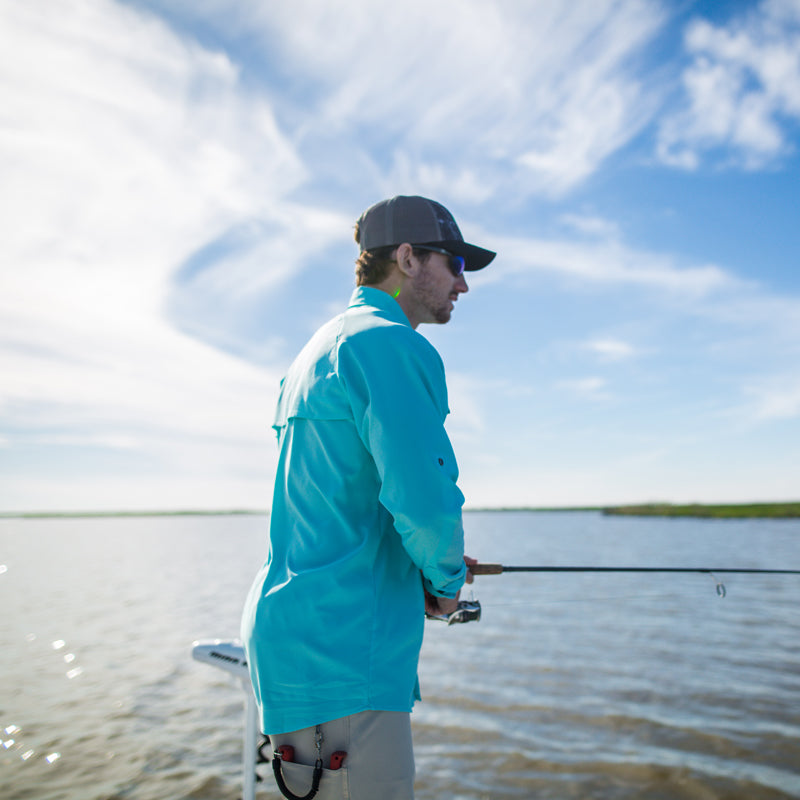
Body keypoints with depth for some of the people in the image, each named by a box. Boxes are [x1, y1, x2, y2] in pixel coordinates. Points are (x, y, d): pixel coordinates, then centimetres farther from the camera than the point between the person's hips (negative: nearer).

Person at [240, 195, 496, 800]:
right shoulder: (391, 344, -13)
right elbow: (426, 501, -24)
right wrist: (446, 580, -2)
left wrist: (436, 564, 19)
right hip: (338, 656, -10)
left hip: (296, 633, 10)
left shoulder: (317, 350, 18)